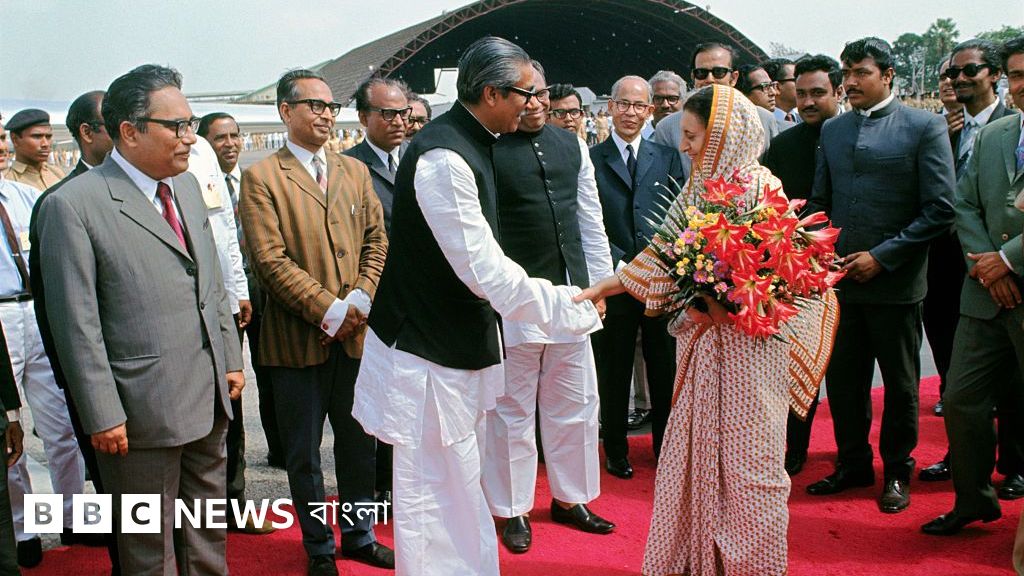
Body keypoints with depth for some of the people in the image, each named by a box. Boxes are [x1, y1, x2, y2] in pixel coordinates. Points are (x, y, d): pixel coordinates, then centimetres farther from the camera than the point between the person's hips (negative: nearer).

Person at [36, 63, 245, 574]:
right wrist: (103, 416, -14)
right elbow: (77, 325, -14)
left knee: (208, 532, 20)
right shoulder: (72, 206, -14)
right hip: (143, 412, -6)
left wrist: (232, 359, 13)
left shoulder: (187, 185, 9)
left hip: (210, 398, 7)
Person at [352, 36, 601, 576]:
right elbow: (485, 272, -24)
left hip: (458, 345, 10)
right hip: (428, 354, -10)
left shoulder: (468, 143, 9)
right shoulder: (443, 157, -23)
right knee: (434, 495, 2)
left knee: (458, 486, 19)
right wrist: (569, 307, -15)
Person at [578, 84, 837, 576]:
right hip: (707, 340, 7)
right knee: (699, 450, 12)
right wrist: (596, 290, 6)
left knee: (743, 458, 4)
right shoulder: (704, 185, 8)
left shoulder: (758, 188, -13)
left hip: (747, 344, -7)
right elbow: (665, 256, 10)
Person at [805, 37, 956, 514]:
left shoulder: (925, 126, -5)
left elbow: (940, 209, -9)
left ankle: (897, 471, 27)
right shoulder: (833, 130, 10)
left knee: (900, 384, 10)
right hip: (840, 278, 4)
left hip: (894, 281, -4)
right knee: (842, 380, 11)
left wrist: (882, 256, -14)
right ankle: (853, 463, 29)